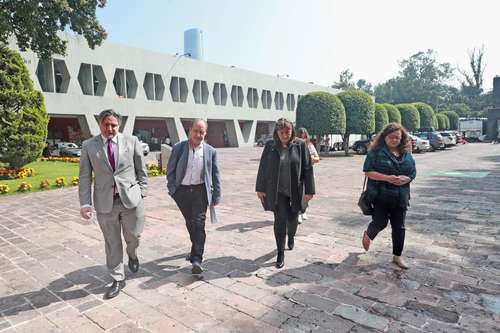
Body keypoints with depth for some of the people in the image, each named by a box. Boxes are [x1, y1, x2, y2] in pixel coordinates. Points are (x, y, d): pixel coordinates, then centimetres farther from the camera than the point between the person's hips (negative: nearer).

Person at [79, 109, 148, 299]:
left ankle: (132, 254, 45)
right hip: (105, 202, 1)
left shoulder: (132, 141, 1)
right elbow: (85, 177, 1)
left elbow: (141, 170, 6)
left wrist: (141, 193, 2)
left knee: (133, 236, 9)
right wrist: (85, 203, -6)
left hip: (130, 198, 0)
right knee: (112, 243, 10)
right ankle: (117, 280, 27)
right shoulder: (88, 146, 2)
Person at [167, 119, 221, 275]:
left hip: (200, 191, -2)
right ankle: (197, 249, 40)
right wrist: (172, 189, -5)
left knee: (199, 224, -10)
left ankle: (197, 259, -6)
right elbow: (170, 170, 4)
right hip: (182, 191, 2)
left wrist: (216, 196, 2)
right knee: (190, 223, 17)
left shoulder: (210, 151, -1)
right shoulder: (178, 148, -1)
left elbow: (215, 175, 4)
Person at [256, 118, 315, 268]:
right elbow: (263, 168, 3)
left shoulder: (300, 145, -5)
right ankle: (280, 253, 13)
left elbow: (308, 169, -4)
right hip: (277, 191, -1)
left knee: (292, 219, 15)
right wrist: (260, 188, 2)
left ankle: (291, 237, 49)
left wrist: (309, 190, -6)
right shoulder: (270, 146, -3)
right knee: (280, 220, -2)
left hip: (296, 191, 1)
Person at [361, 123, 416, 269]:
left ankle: (397, 256, 25)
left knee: (399, 227, 8)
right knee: (380, 223, 0)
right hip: (381, 195, -4)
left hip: (400, 197, 4)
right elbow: (368, 171, -11)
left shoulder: (406, 153, 8)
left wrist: (406, 178, -12)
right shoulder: (376, 151, -7)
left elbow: (413, 172, 11)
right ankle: (368, 235, 36)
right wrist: (387, 178, -23)